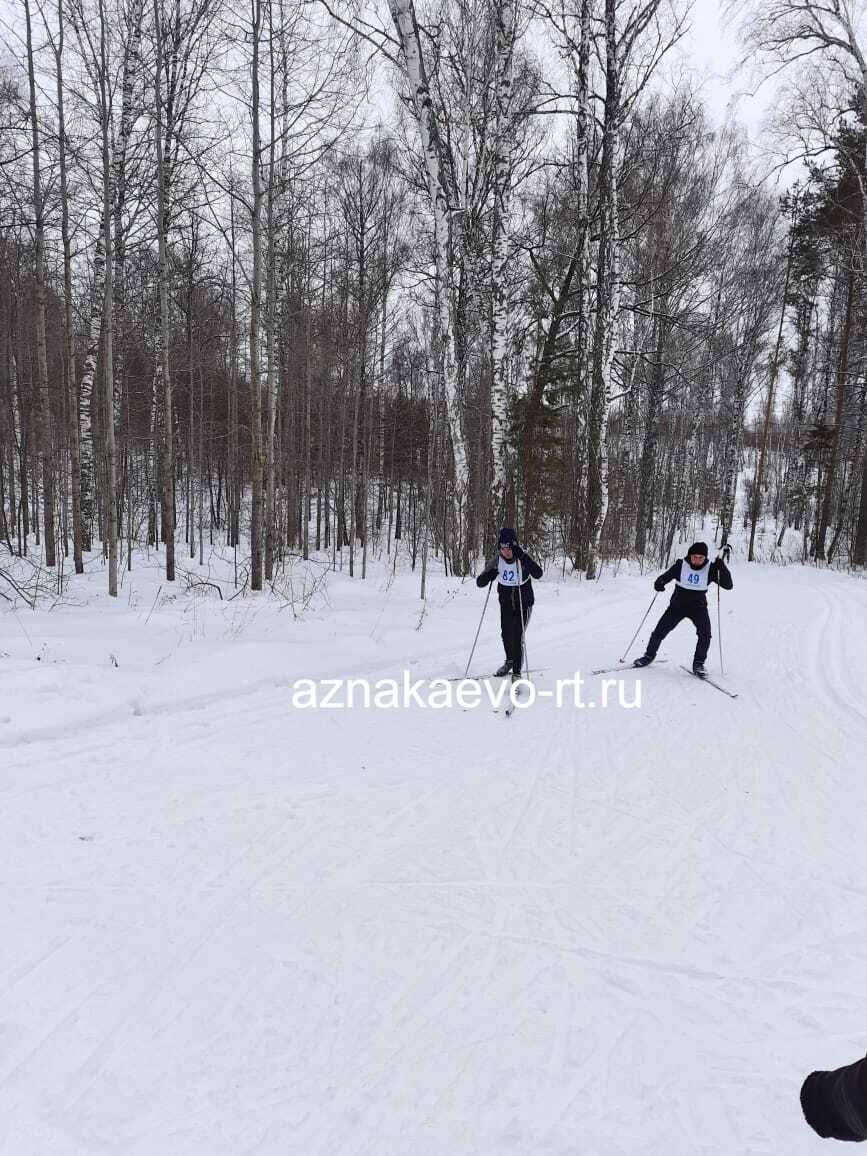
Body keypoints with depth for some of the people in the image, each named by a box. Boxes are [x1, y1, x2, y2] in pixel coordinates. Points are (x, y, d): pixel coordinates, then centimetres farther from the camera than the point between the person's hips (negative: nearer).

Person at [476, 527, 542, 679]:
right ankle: (510, 661, 40)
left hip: (524, 603, -3)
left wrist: (523, 557, -45)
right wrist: (489, 574, -30)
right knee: (506, 634, 11)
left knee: (518, 636, -11)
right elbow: (480, 582, -9)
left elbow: (538, 574, -37)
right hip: (506, 604, 4)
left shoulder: (523, 560, -19)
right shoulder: (497, 562, -11)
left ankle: (517, 671, 1)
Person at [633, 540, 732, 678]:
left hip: (698, 607, 0)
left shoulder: (710, 569, -11)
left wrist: (721, 566, -29)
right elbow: (666, 576, -5)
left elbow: (728, 585, -15)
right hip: (678, 604, 0)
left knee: (705, 634, -22)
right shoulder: (681, 565, -12)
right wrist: (659, 583, -29)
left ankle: (698, 664, -3)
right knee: (659, 631, -3)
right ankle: (649, 655, 22)